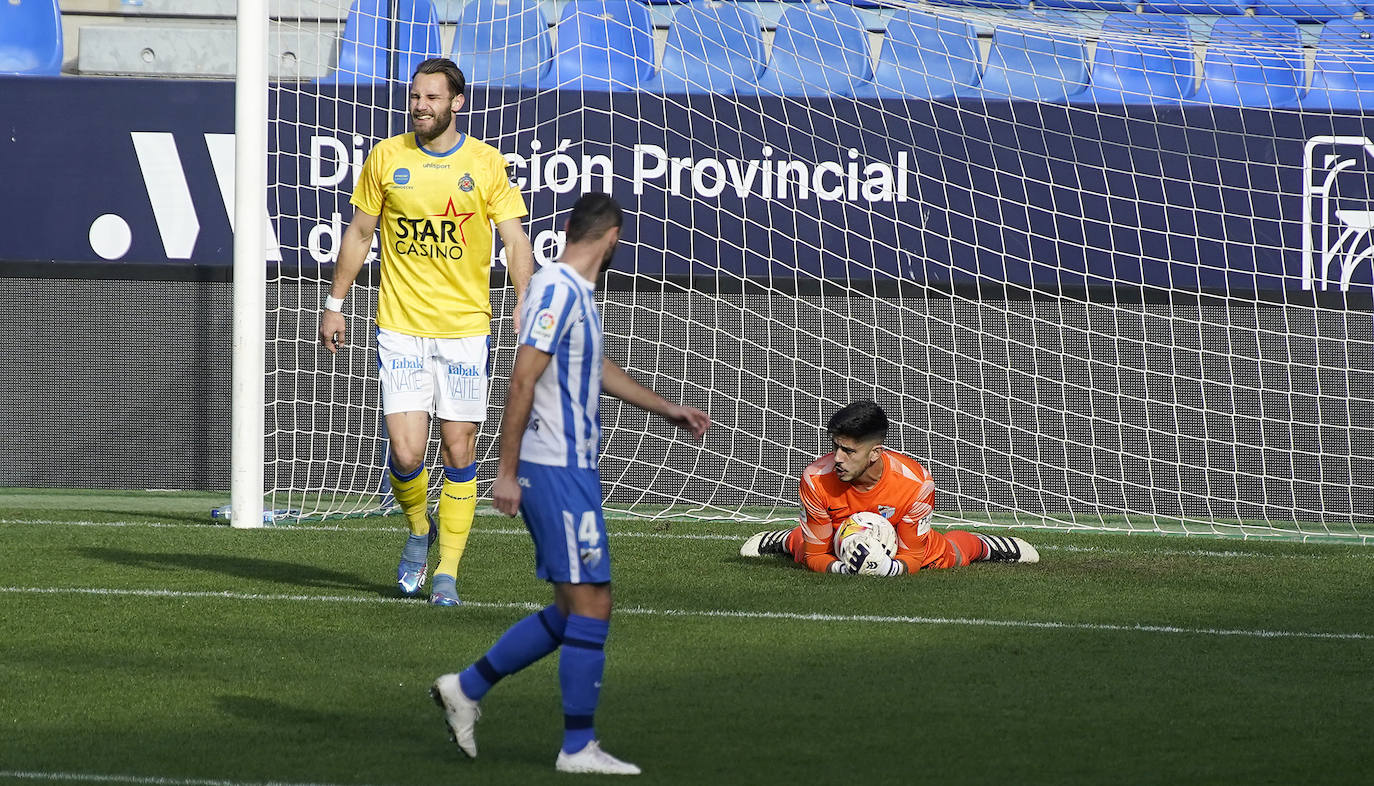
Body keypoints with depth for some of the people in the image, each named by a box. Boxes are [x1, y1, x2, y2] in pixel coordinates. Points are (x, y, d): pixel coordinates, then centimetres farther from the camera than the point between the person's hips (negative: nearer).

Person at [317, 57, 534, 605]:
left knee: (459, 451, -1)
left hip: (465, 329, 0)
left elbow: (515, 242, 1)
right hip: (400, 328, 0)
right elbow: (359, 233, 12)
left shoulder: (486, 164, -1)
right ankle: (418, 530, 21)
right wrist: (335, 304, 10)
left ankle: (448, 571, 9)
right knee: (405, 453, -9)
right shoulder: (386, 157, 3)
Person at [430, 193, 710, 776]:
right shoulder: (557, 290, -14)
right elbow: (523, 380, -19)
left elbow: (600, 371, 33)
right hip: (555, 469, -10)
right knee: (590, 603, -7)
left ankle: (467, 688, 18)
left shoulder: (577, 292, 16)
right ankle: (578, 747, -3)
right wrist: (507, 472, -21)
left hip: (573, 469, 10)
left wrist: (667, 410, 42)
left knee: (575, 608, 12)